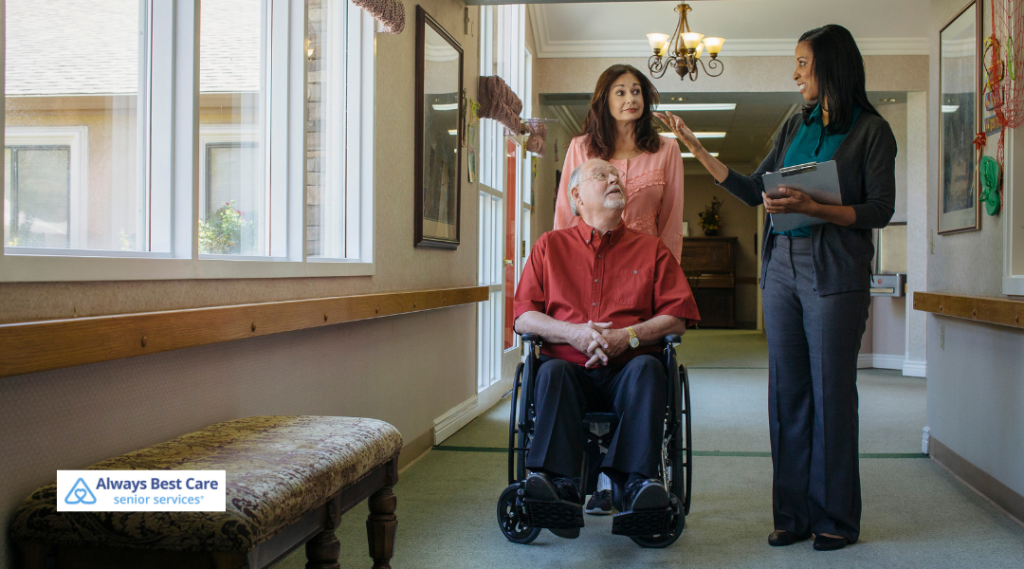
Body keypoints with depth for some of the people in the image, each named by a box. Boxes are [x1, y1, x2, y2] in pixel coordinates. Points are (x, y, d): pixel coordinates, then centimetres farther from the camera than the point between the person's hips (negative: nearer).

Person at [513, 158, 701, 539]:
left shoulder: (651, 250, 17)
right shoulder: (550, 246, 16)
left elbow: (677, 317, 8)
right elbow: (523, 318, 7)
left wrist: (628, 336, -11)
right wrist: (572, 332, -12)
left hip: (627, 370, 0)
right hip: (571, 368, 0)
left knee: (648, 369, -32)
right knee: (552, 372, -32)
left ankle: (637, 482, -45)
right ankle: (561, 485, -47)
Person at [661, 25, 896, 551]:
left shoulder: (871, 130, -1)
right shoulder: (794, 127, 16)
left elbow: (880, 210, -7)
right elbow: (754, 191, 16)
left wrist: (811, 207, -19)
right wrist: (697, 150, 13)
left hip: (835, 272, -5)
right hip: (782, 266, 6)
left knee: (831, 393, -2)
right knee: (787, 391, 6)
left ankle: (836, 518, 10)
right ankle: (794, 513, 14)